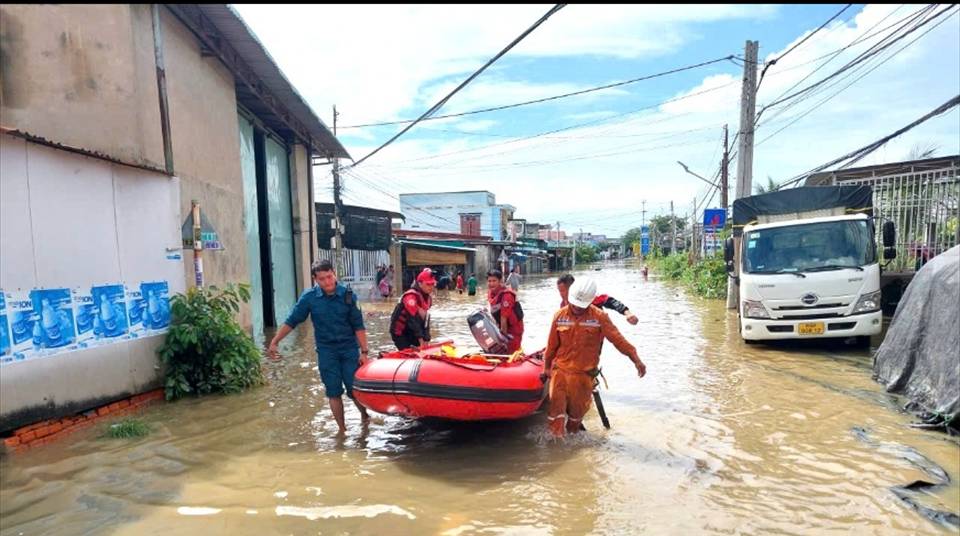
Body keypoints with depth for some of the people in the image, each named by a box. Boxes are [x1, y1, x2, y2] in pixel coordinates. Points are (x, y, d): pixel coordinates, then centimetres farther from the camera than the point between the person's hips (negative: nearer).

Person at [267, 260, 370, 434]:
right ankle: (342, 429, 19)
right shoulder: (309, 297, -7)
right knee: (334, 392, 6)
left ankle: (365, 416, 30)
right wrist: (274, 342, -3)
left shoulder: (347, 295, -9)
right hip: (326, 351, 1)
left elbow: (358, 326, -6)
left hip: (349, 349, -1)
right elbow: (291, 321, 0)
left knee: (355, 389, 2)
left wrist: (364, 351, -8)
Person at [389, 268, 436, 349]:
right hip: (400, 332, -8)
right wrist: (421, 338, -31)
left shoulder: (428, 298, 1)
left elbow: (426, 319, 1)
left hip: (411, 332, 8)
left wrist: (426, 339, -7)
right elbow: (413, 319, -32)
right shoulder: (411, 297, -27)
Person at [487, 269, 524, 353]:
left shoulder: (506, 295, -29)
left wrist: (504, 334, -20)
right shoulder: (490, 293, -2)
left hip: (514, 328, -8)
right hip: (502, 327, 8)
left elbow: (504, 317, -25)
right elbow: (495, 313, 4)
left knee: (511, 353, -4)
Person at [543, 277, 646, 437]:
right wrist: (546, 367, 13)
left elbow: (618, 339, -11)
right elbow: (552, 345, 6)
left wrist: (636, 360, -19)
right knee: (556, 406, -2)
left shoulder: (599, 317, -9)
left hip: (584, 374, -1)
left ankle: (572, 434, 38)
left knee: (577, 409, 14)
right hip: (560, 370, 1)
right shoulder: (560, 316, -3)